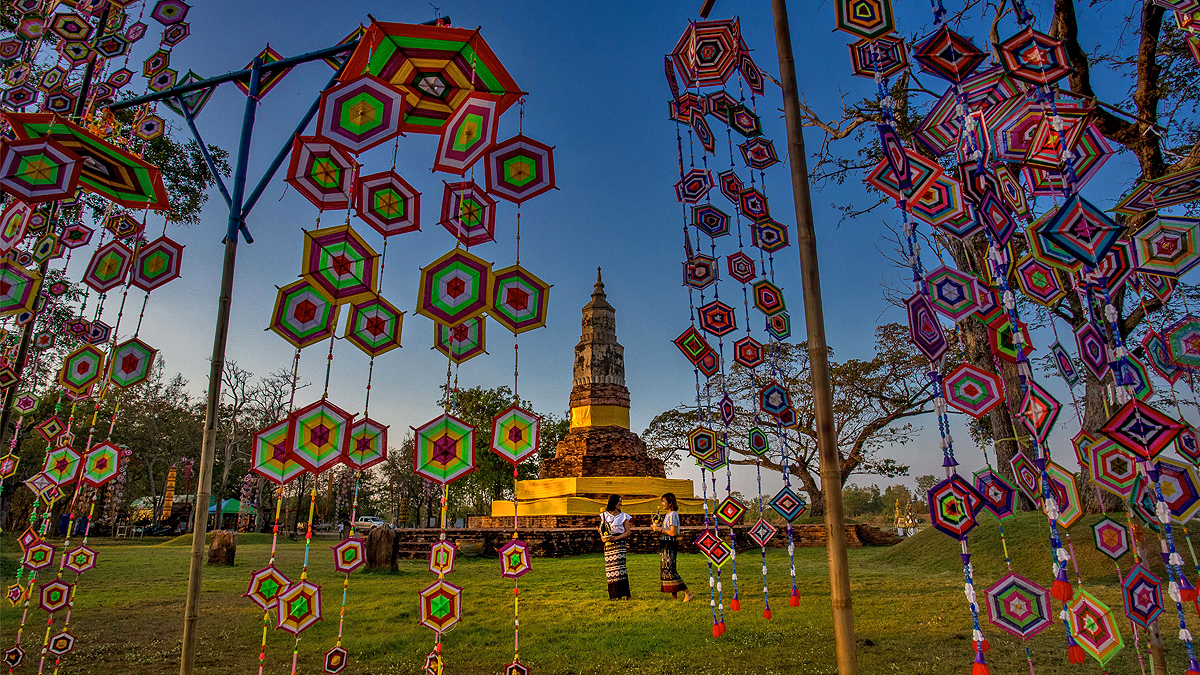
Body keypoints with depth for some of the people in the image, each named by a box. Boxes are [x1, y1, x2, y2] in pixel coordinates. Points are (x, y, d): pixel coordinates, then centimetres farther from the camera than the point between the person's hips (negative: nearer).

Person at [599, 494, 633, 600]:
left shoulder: (623, 516, 6)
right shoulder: (604, 515, 13)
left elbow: (628, 531, 1)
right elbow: (601, 530, 16)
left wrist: (616, 538, -11)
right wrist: (603, 537, -6)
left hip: (619, 543, -3)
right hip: (608, 545, 3)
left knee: (620, 566, -12)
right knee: (610, 567, 0)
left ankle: (624, 593, -9)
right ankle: (613, 594, 7)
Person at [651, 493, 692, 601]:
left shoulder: (673, 514, -13)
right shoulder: (667, 515, 17)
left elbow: (673, 532, -20)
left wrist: (660, 529, -14)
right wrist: (658, 527, 8)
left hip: (670, 545, -10)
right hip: (665, 544, 10)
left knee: (669, 569, -12)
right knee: (666, 569, 9)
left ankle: (687, 593, -8)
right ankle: (674, 595, 15)